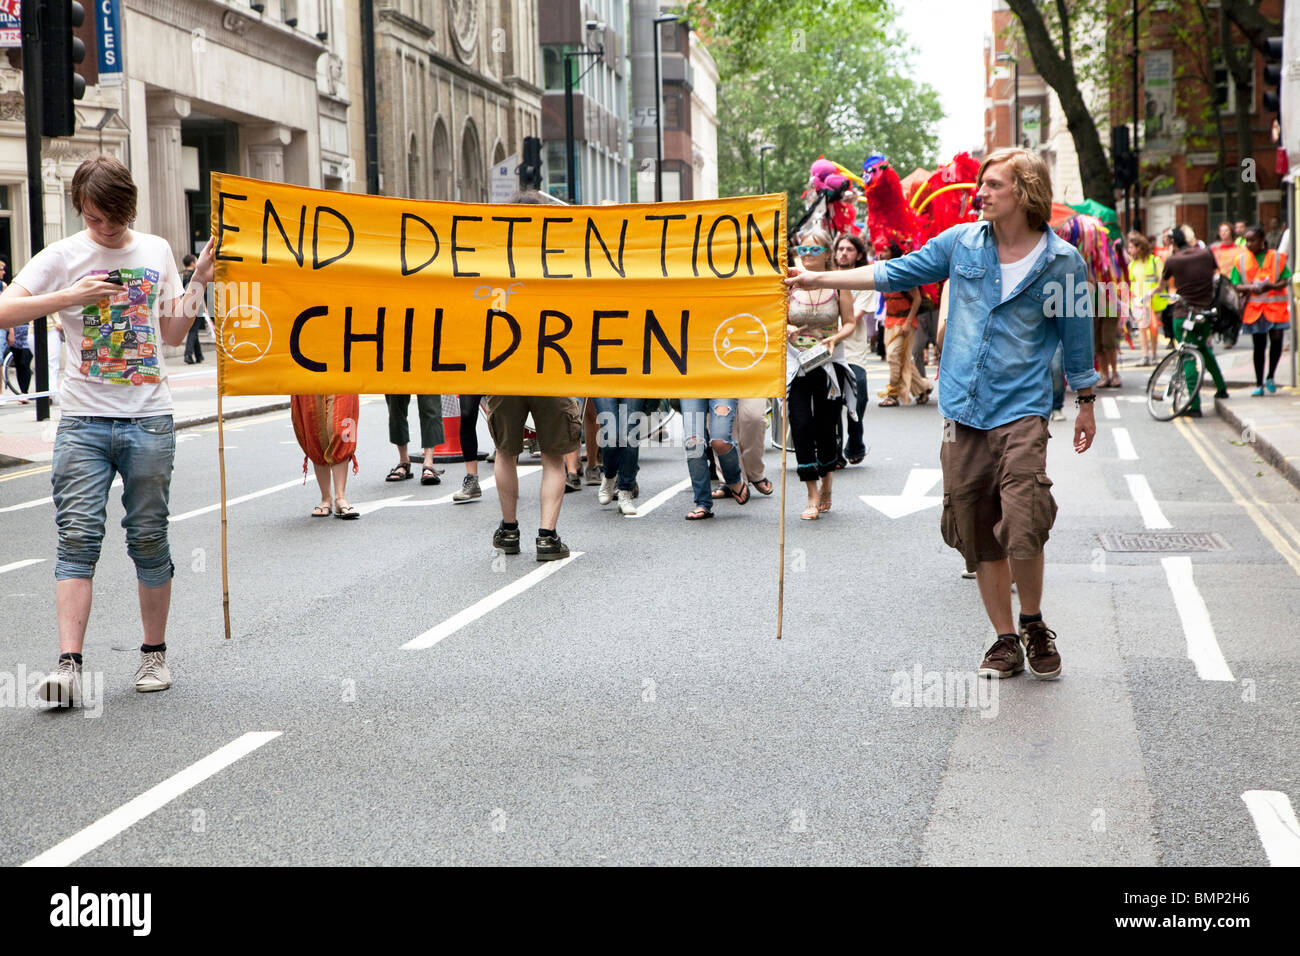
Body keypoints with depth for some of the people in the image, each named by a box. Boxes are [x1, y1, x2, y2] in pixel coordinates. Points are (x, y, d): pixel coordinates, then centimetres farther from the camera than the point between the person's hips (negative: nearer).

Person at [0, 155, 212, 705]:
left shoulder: (157, 251, 11)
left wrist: (198, 283, 5)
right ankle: (69, 664, -14)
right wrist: (72, 297, -18)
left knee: (149, 539, 6)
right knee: (78, 537, -9)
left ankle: (154, 654, 19)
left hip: (149, 420, 2)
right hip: (84, 420, -2)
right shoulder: (62, 257, 2)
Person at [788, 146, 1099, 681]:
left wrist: (1086, 404, 16)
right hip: (963, 413, 3)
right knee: (978, 537, 6)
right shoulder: (961, 243, 6)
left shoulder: (1062, 261, 0)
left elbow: (1077, 336, 9)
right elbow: (897, 274, 12)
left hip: (1021, 412, -3)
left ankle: (1034, 625, 11)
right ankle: (1005, 641, 19)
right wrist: (820, 279, 8)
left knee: (1022, 530, -15)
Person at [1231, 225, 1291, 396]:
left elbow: (1284, 282, 1)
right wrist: (1250, 288, -18)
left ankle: (1270, 377, 12)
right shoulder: (1242, 260, 6)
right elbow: (1236, 286, 3)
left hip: (1275, 306, -1)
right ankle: (1259, 384, 12)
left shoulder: (1277, 258, 3)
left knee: (1277, 340, -10)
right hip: (1254, 308, 1)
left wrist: (1270, 286, -20)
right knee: (1259, 345, 3)